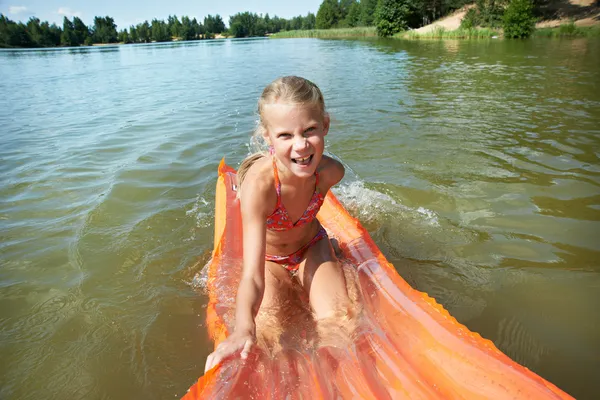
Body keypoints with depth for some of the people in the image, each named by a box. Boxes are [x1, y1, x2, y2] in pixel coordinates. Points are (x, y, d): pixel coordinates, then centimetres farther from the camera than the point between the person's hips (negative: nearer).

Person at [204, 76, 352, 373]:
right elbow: (253, 277, -46)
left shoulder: (330, 171, -27)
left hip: (311, 248, 2)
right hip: (268, 258, -1)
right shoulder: (258, 185, -40)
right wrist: (243, 328, -62)